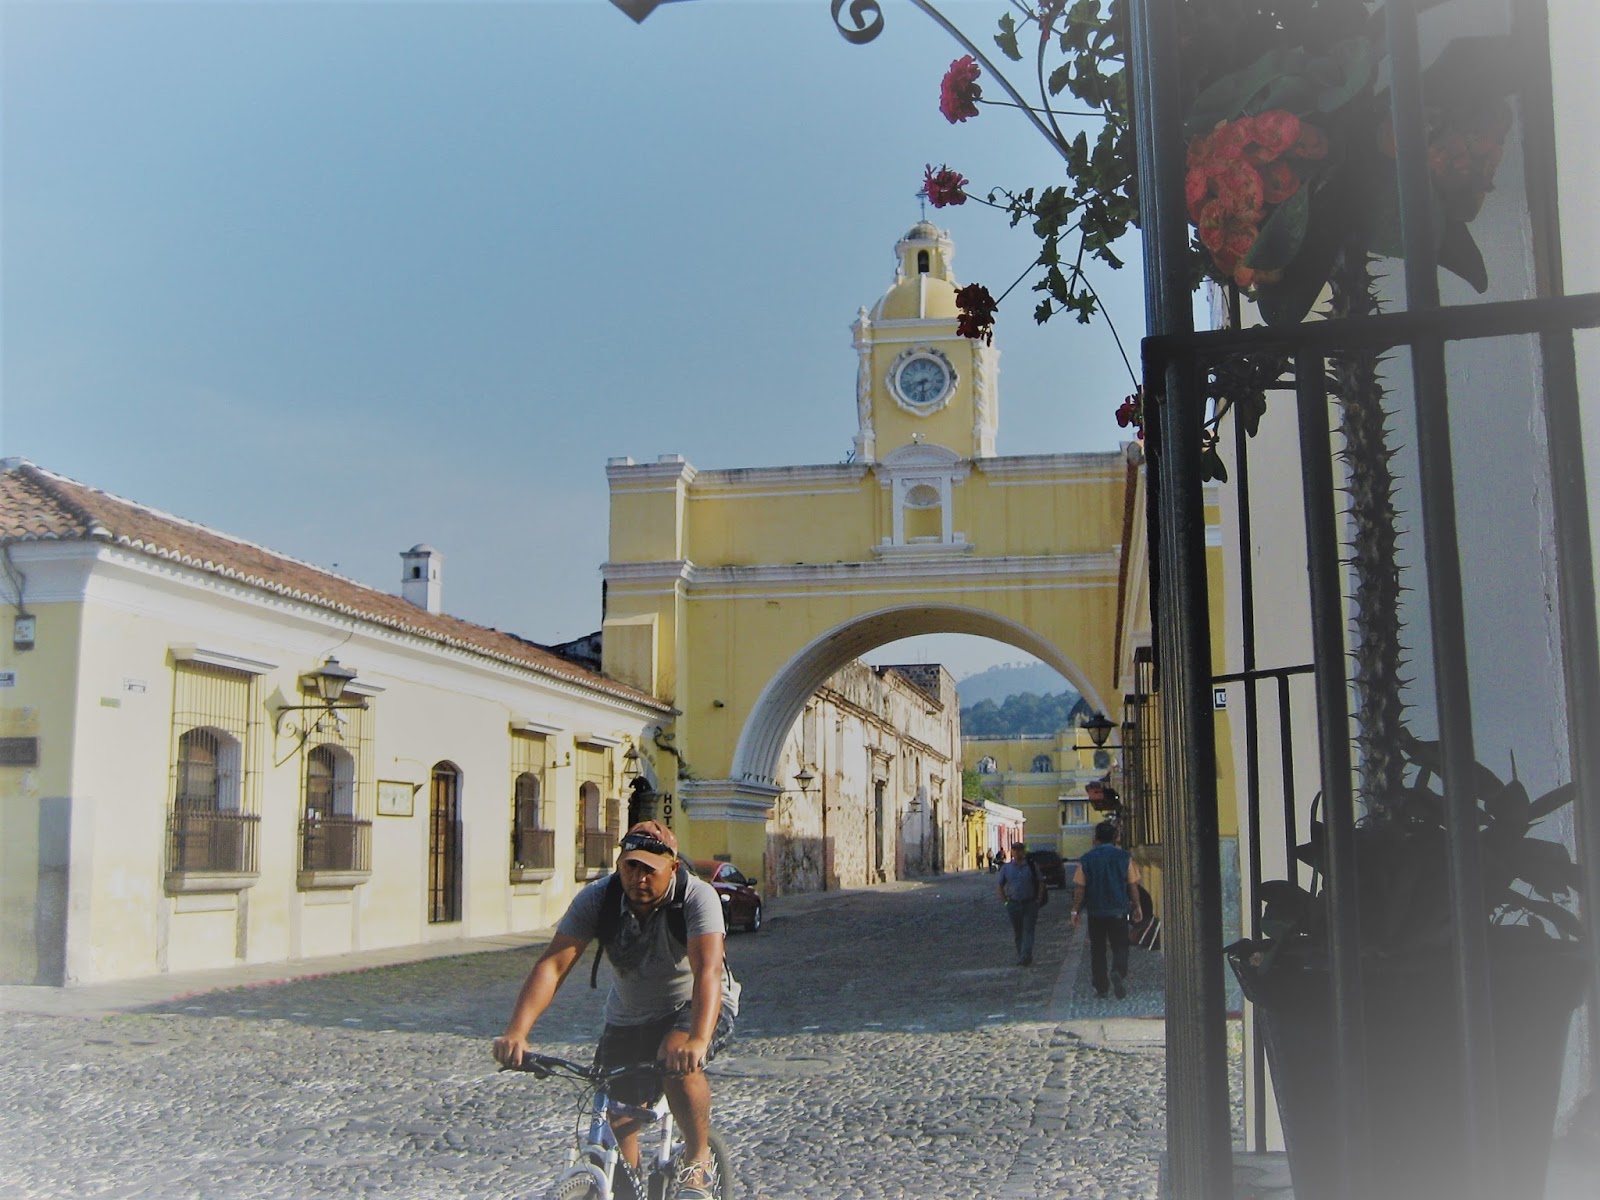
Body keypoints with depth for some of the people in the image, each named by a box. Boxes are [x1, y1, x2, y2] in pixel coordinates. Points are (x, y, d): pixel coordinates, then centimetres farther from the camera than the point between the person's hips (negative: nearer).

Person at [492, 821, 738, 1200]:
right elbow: (552, 965, -27)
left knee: (678, 1060, -33)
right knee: (615, 1128, -3)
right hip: (628, 1018, 4)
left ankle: (699, 1161, -11)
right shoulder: (597, 899, -19)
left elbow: (708, 970, -40)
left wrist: (698, 1040, -57)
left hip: (695, 1007, -3)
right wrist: (516, 1032, -42)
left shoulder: (697, 896, -27)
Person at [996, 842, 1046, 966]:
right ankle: (1021, 957, 18)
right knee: (1017, 932, 8)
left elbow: (1041, 884, 8)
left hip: (1029, 904, -2)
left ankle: (1025, 957, -18)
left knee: (1028, 931, -11)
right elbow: (1000, 886, 12)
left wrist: (1037, 899, -1)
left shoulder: (1032, 867, 3)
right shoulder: (1006, 868, 6)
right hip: (1013, 904, 2)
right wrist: (1006, 901, 2)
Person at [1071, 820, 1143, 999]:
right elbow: (1133, 885, 2)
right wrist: (1137, 906, 13)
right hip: (1118, 911, -1)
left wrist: (1075, 911, 5)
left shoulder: (1086, 859, -1)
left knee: (1097, 950, 10)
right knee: (1120, 946, 6)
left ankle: (1101, 987, 11)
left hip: (1095, 912, 1)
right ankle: (1118, 972, -22)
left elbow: (1079, 888, -2)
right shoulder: (1124, 857, -1)